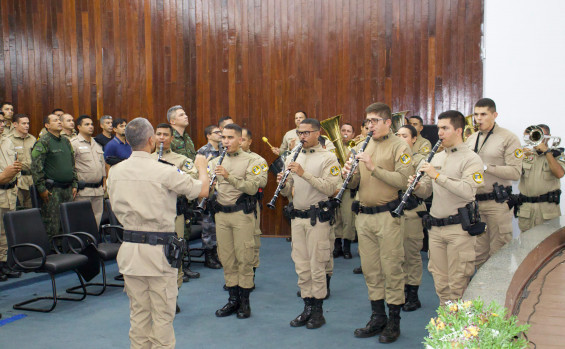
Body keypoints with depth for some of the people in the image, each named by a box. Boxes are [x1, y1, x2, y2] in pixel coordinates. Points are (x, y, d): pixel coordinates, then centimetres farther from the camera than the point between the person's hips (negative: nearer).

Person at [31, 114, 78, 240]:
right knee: (52, 226, -5)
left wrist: (74, 184, 16)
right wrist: (41, 188, -15)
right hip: (52, 190, -7)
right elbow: (36, 167, -12)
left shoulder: (66, 141, 16)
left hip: (68, 189, 7)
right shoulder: (43, 142, -7)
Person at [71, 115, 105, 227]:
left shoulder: (97, 144, 18)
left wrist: (104, 183, 18)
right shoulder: (74, 144, -5)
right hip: (83, 191, -6)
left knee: (97, 219, 8)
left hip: (98, 190, 7)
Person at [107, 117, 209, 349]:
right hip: (158, 250, -5)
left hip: (129, 249, 5)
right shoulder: (164, 172, -16)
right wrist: (201, 166, 13)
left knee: (138, 312, 15)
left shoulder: (115, 171, 1)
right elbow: (203, 191, -5)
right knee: (162, 314, 6)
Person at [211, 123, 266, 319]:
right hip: (221, 214, 4)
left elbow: (252, 188, -15)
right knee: (226, 258, 8)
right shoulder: (216, 161, 12)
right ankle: (233, 299, 20)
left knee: (244, 258, 0)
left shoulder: (251, 161, -2)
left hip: (242, 214, -4)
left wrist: (229, 176, -24)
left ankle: (245, 301, 12)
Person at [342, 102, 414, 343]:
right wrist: (348, 174, -7)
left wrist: (374, 167, -21)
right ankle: (377, 318, 24)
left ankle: (394, 321, 12)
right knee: (370, 269, 11)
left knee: (391, 268, 0)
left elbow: (402, 180, -18)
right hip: (363, 215, 6)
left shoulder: (399, 147, -4)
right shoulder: (363, 147, 15)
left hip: (387, 215, -6)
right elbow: (354, 184, 15)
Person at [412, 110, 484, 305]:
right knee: (440, 282, 12)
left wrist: (438, 176, -21)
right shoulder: (436, 158, 16)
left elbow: (468, 191, -22)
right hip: (435, 227, 7)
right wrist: (416, 186, -4)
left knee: (457, 285, -2)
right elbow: (426, 192, 19)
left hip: (459, 227, -6)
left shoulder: (471, 159, -6)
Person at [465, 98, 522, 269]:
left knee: (498, 253, -1)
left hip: (497, 203, -5)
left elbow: (515, 172, -15)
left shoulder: (508, 138, -5)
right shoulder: (471, 139, 14)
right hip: (474, 202, 6)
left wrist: (485, 167, -19)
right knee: (478, 252, 11)